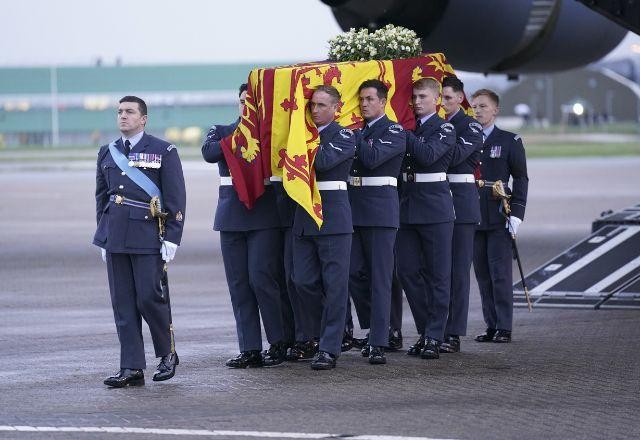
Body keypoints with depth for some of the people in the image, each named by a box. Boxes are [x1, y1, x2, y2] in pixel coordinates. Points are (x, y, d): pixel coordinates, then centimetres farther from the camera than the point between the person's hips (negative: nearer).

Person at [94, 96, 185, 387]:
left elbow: (176, 199, -3)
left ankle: (168, 354, 15)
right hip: (116, 238, 5)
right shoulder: (108, 153, 14)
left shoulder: (164, 152, 0)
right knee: (122, 303, 2)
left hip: (148, 236, -5)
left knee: (150, 297, -8)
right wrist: (103, 237, 16)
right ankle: (132, 368, 4)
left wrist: (171, 239, -8)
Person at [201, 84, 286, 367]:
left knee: (261, 278, -11)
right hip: (232, 216, 4)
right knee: (238, 284, 2)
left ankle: (278, 343, 2)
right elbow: (209, 152, -8)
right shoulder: (222, 132, 12)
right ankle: (250, 351, 4)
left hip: (265, 217, -3)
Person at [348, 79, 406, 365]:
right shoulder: (357, 131, 16)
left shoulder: (394, 131, -4)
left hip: (380, 210, -6)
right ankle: (376, 328, 23)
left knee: (380, 277, -6)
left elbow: (372, 157, -18)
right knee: (354, 274, 7)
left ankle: (378, 343, -8)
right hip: (354, 209, 6)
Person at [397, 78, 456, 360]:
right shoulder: (408, 129, 14)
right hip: (407, 207, 6)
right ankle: (425, 331, 16)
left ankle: (434, 337, 0)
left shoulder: (444, 130, -4)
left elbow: (428, 154, -21)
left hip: (435, 208, -6)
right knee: (407, 271, 5)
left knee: (437, 274, -2)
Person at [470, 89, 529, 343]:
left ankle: (504, 328, -2)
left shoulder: (509, 141, 3)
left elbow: (521, 178, 1)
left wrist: (516, 212, -8)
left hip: (499, 217, -3)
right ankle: (491, 325, 12)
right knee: (483, 274, 6)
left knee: (500, 273, -5)